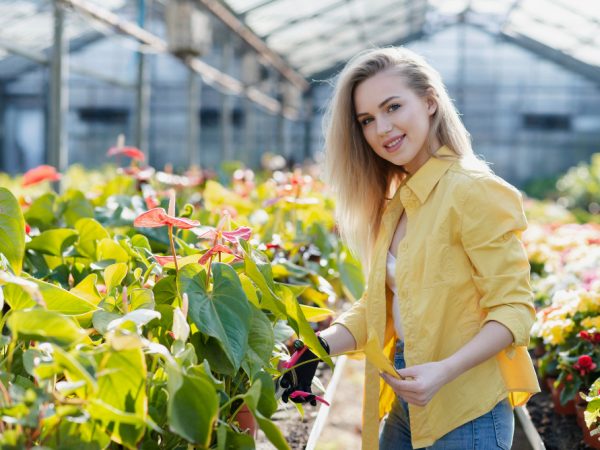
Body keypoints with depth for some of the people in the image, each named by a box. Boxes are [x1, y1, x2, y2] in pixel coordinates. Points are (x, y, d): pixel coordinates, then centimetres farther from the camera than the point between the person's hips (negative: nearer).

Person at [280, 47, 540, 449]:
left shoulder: (473, 192, -15)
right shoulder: (394, 202, 9)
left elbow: (513, 310, -16)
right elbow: (379, 307, 8)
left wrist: (444, 371, -29)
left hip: (466, 413, -7)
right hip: (404, 406, 7)